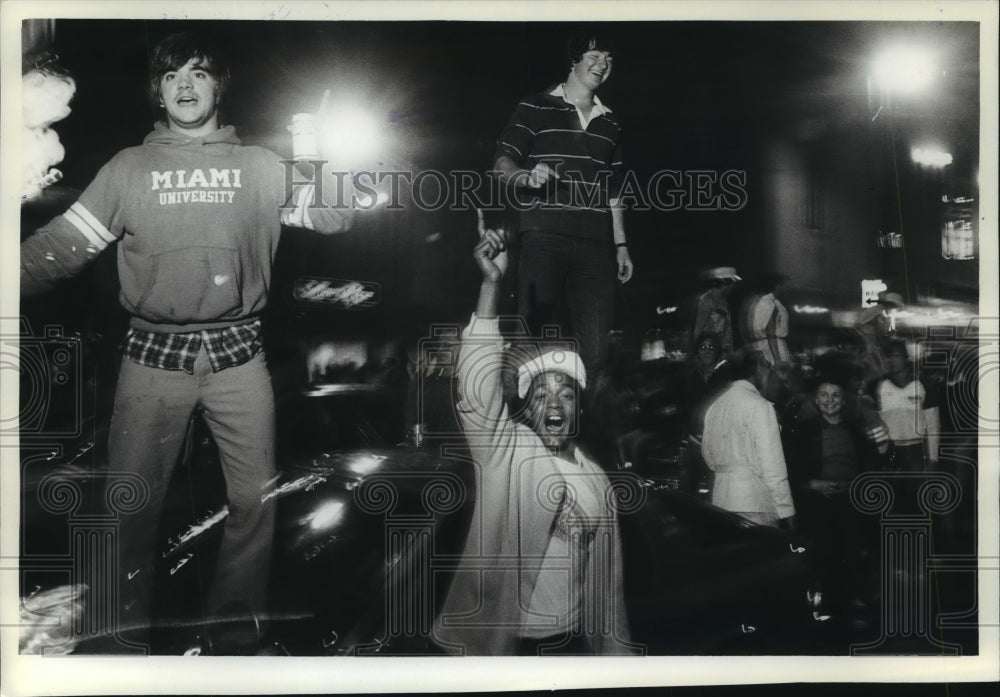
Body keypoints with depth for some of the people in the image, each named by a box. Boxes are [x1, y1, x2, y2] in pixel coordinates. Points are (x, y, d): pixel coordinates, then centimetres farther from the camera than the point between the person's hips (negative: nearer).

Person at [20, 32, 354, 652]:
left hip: (238, 353, 1)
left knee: (257, 497, 6)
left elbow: (336, 218, 7)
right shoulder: (128, 169, 6)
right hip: (155, 355, 0)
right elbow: (62, 245, 3)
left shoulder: (262, 167, 7)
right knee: (133, 502, 5)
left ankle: (239, 614, 27)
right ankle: (133, 625, 24)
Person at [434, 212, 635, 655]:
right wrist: (491, 284, -30)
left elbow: (606, 575, 13)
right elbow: (478, 390, -23)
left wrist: (614, 649, 12)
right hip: (502, 639, -4)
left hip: (573, 641, 4)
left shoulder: (596, 478, 7)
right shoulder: (505, 450, -6)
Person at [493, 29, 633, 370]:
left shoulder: (609, 123, 22)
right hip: (545, 236, -4)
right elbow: (502, 162, 0)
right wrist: (527, 176, -22)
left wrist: (621, 244, 18)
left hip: (596, 242, 4)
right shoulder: (536, 107, 8)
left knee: (596, 342, -4)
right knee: (538, 333, -10)